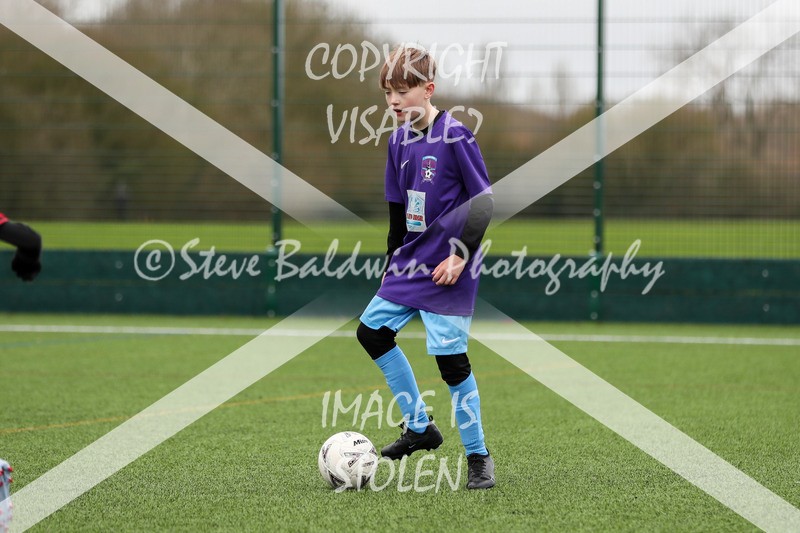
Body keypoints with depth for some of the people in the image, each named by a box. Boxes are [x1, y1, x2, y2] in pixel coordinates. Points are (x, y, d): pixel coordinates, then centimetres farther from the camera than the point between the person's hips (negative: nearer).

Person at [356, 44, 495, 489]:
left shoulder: (455, 136, -14)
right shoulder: (400, 141, 8)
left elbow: (483, 201, -13)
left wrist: (461, 254, -17)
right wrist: (393, 261, 18)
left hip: (448, 267, -8)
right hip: (412, 260, 8)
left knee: (451, 356, -10)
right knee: (371, 330, 8)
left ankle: (479, 456, 4)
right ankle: (419, 427, 18)